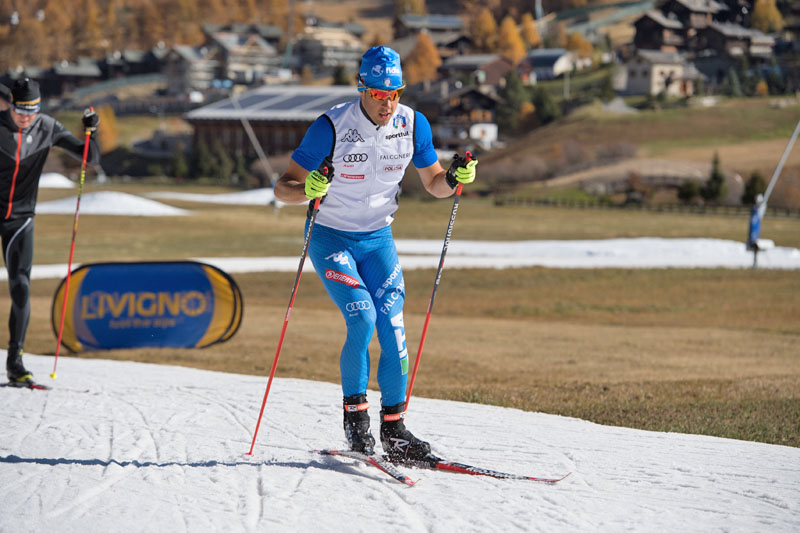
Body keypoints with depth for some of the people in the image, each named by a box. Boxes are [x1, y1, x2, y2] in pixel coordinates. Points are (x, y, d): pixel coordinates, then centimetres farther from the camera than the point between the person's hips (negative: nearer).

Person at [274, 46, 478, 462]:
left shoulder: (413, 124, -8)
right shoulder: (332, 127, -20)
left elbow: (433, 184, 6)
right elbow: (282, 189, -17)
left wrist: (455, 178, -16)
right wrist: (307, 190, -39)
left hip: (378, 239, 4)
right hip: (330, 238, -4)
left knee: (393, 330, -5)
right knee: (362, 318, -22)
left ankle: (393, 429, 6)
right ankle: (355, 417, -6)